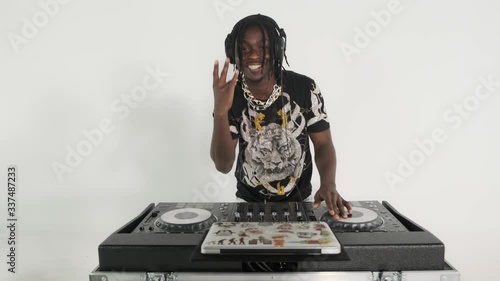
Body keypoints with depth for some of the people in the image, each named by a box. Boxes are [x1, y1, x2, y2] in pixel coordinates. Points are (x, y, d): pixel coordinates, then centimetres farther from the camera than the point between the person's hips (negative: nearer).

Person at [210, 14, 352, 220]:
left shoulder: (305, 88, -12)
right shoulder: (230, 97, -12)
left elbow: (323, 144, -7)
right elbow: (223, 165, -17)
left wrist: (328, 185, -25)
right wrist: (220, 111, -30)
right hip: (249, 201, 0)